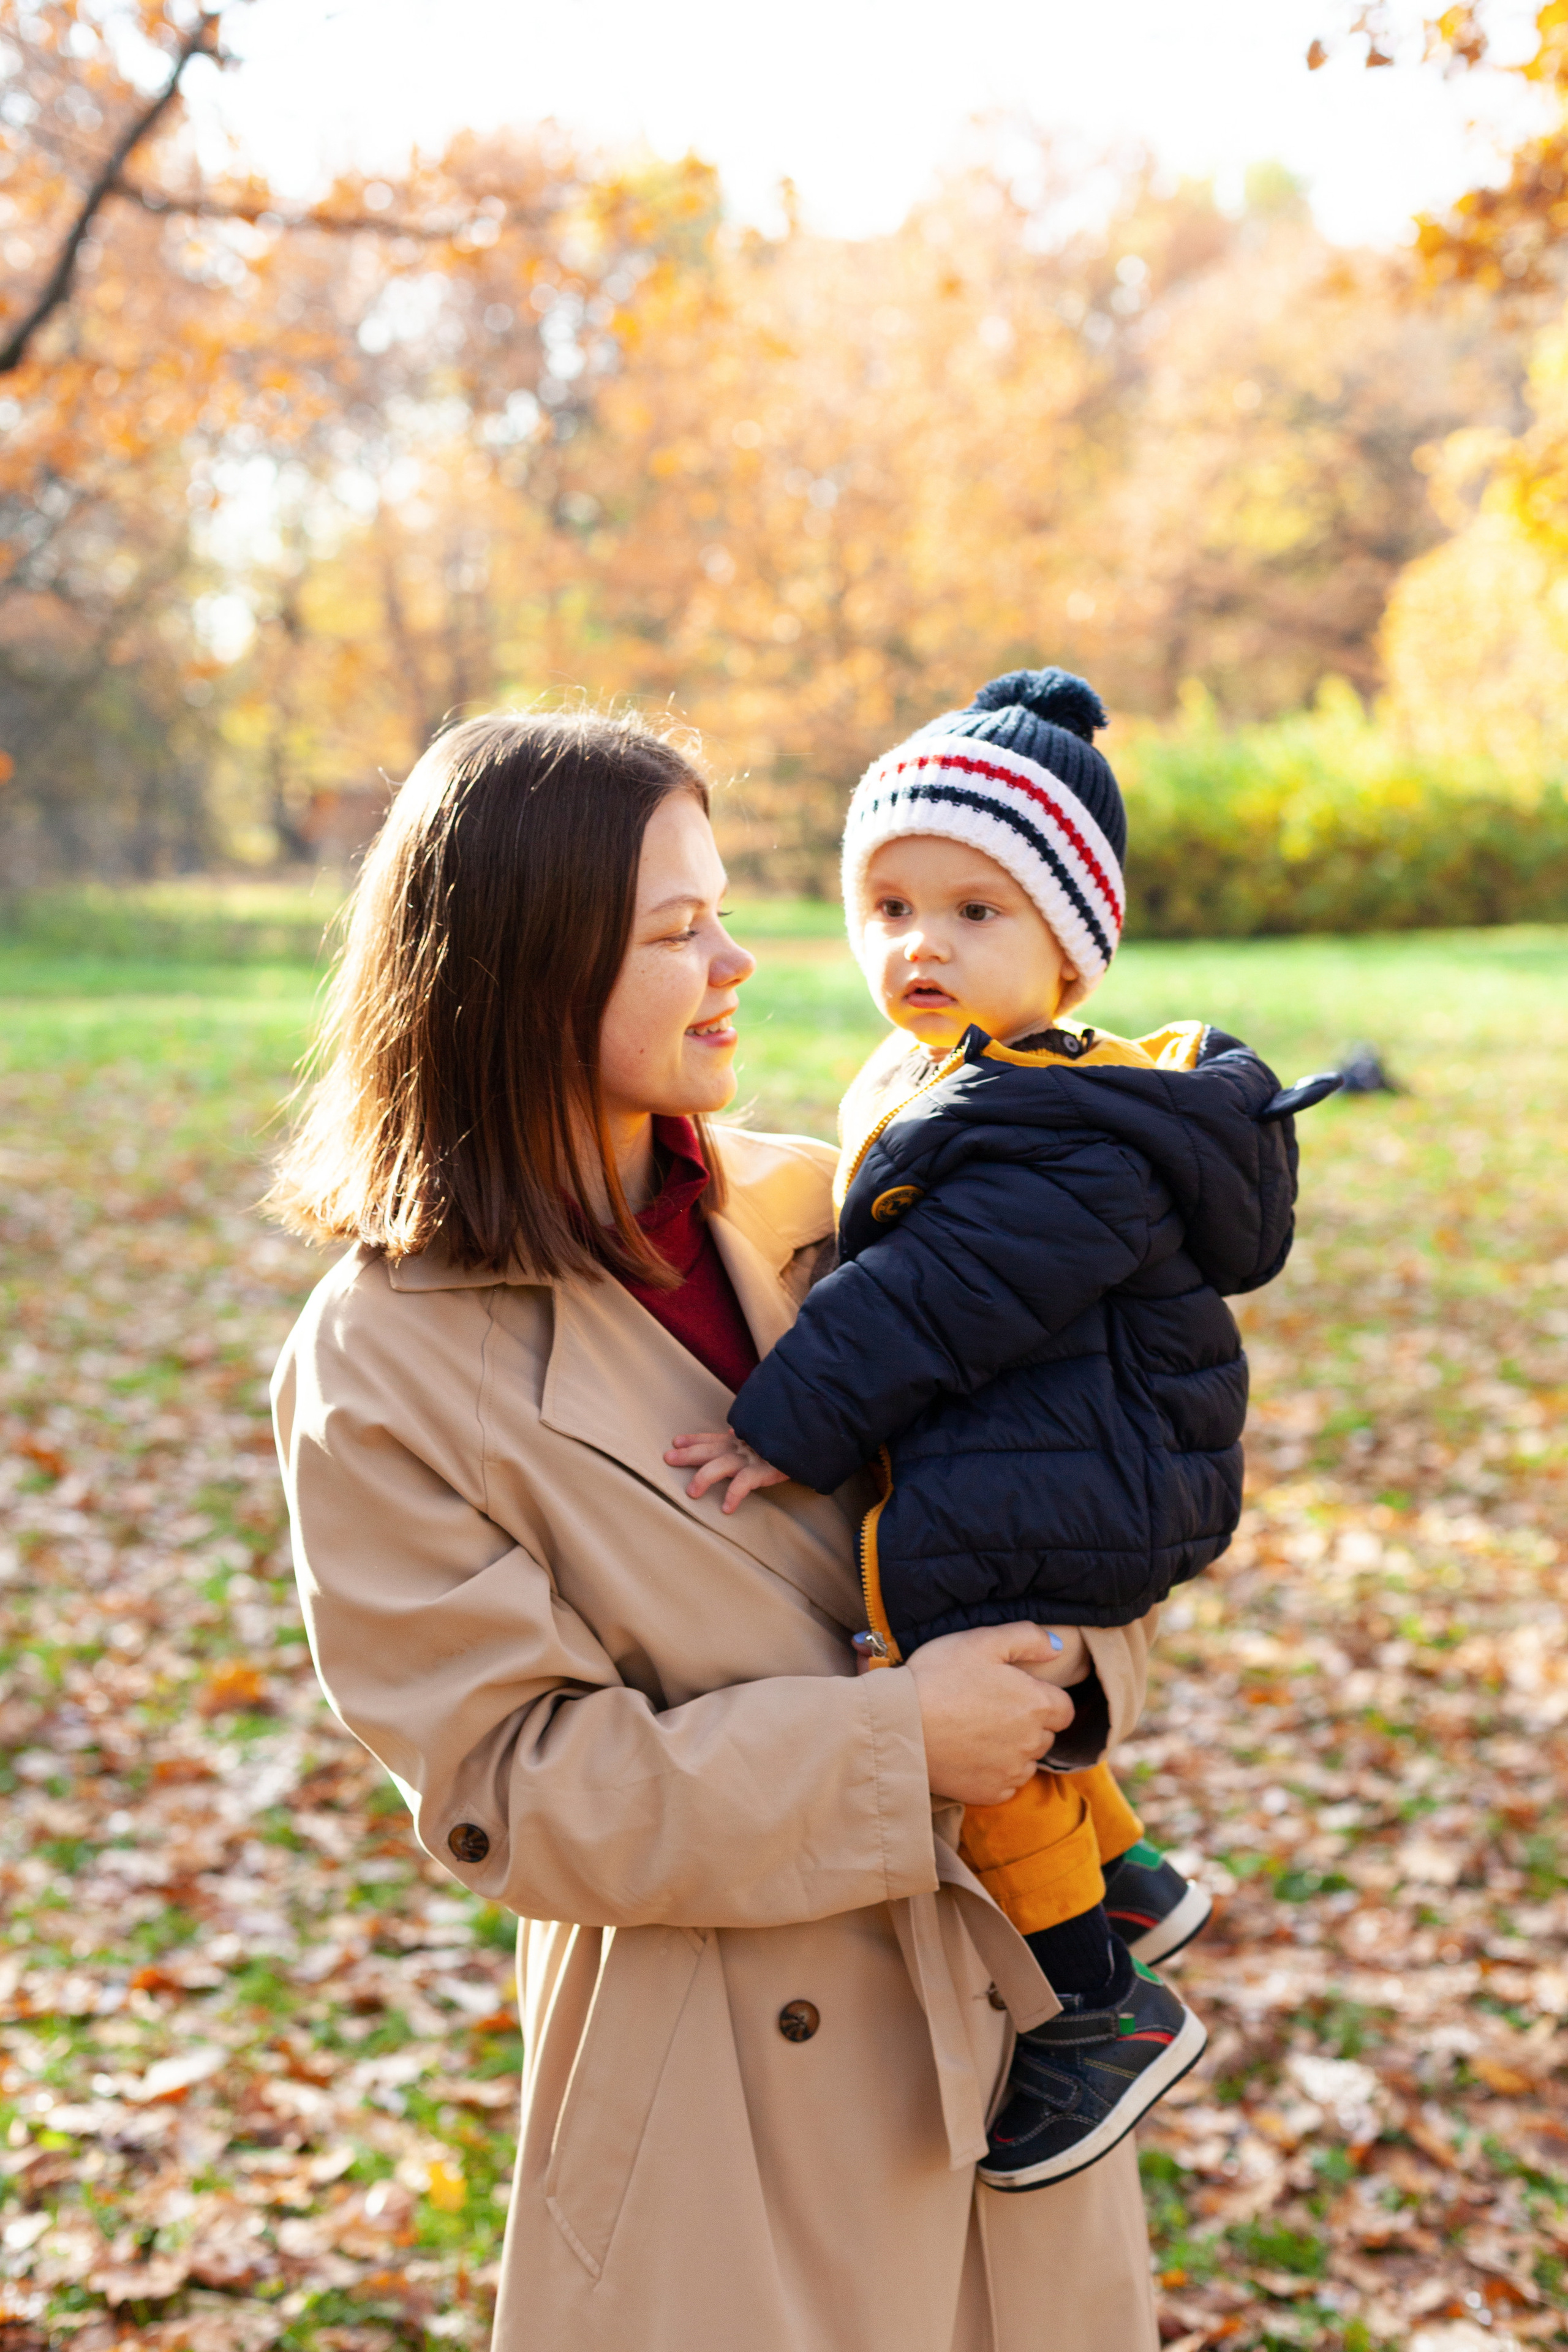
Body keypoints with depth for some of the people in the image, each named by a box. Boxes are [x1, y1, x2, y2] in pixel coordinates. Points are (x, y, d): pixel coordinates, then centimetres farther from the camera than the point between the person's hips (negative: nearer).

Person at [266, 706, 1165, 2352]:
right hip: (716, 2082, -5)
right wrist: (890, 1746, -20)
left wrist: (1073, 1652, -13)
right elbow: (509, 1784, -16)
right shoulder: (381, 1367, -15)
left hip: (1001, 1976, 6)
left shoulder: (807, 1208, 0)